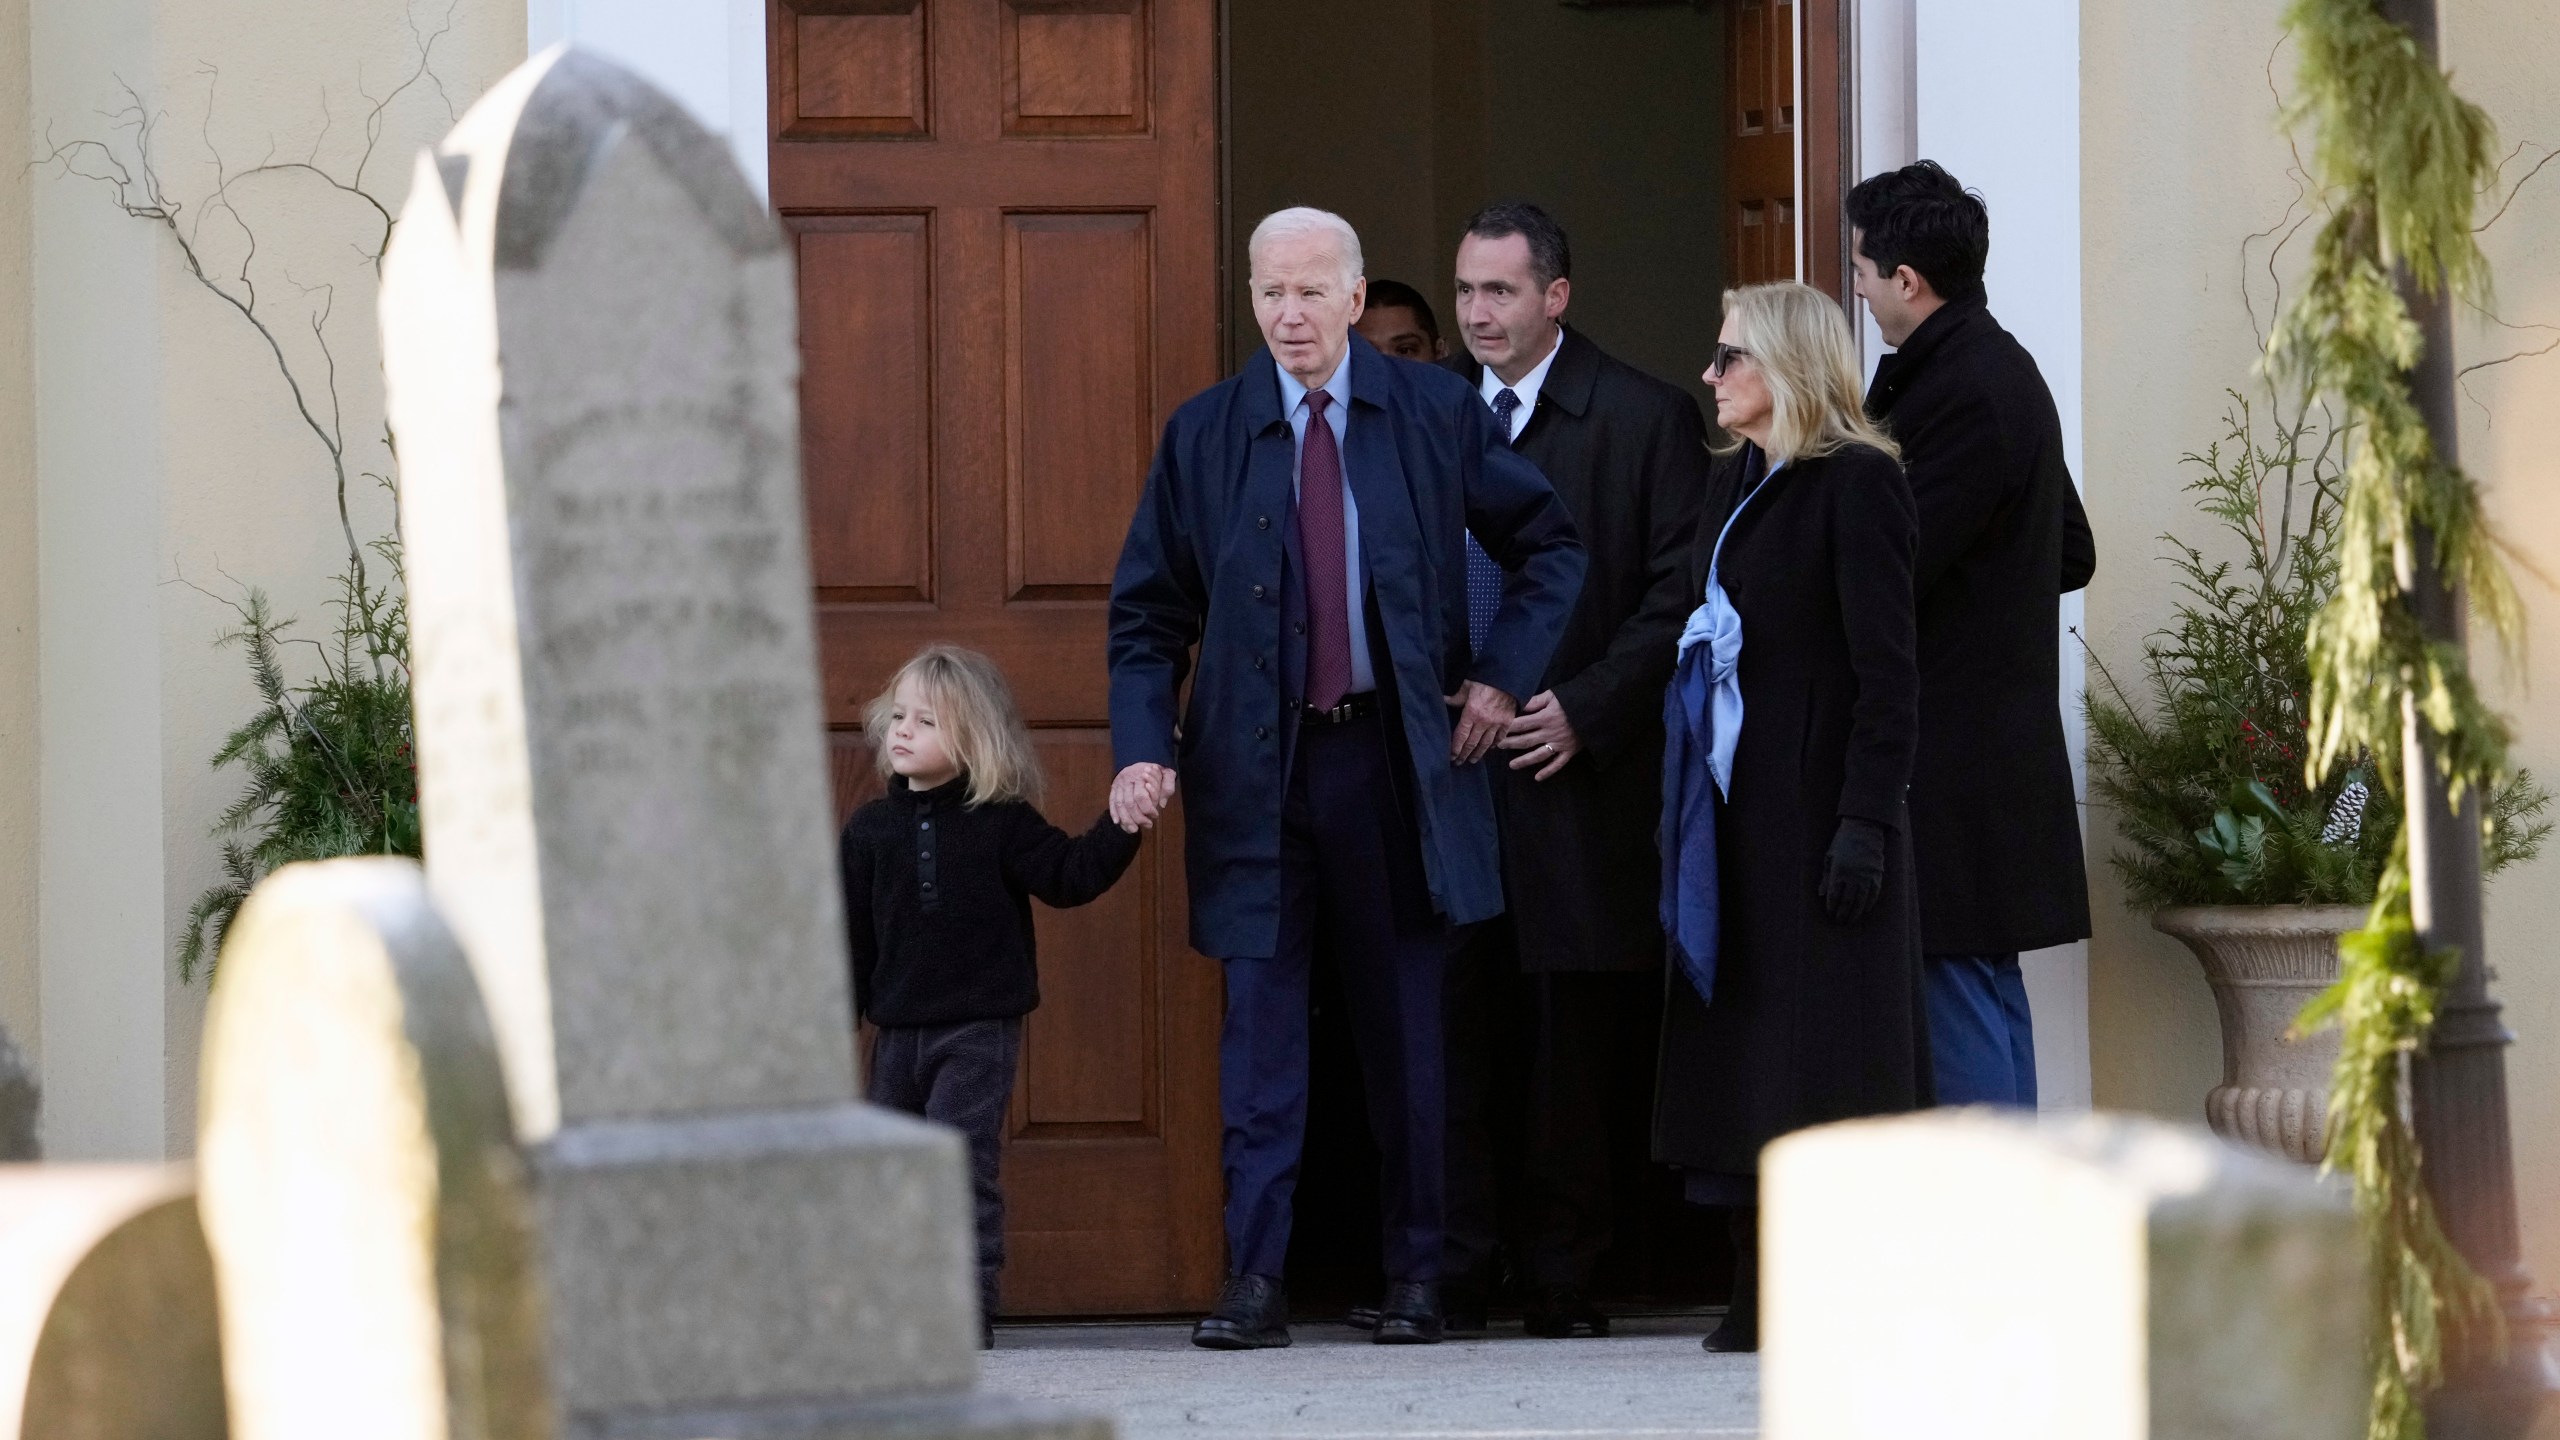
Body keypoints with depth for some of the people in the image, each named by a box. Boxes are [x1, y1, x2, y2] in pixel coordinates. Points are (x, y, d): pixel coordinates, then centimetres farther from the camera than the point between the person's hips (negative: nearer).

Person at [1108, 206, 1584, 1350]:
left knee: (1404, 1025, 7)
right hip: (1255, 769, 0)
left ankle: (1414, 1276, 15)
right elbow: (1149, 611, 4)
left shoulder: (1436, 415, 2)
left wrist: (1503, 677, 3)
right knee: (1260, 1025, -3)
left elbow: (1550, 546, 13)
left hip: (1396, 760, 0)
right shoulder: (1203, 434, 3)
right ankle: (1254, 1279, -2)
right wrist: (1143, 749, -9)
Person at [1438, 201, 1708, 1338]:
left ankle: (1561, 1277, 6)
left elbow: (1682, 593, -3)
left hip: (1574, 770, -3)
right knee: (1449, 1019, -1)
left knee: (1575, 1038, 1)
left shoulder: (1645, 419, 0)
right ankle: (1448, 1266, 3)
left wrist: (1586, 710, -11)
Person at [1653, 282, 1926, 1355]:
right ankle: (1761, 1294, 9)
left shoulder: (1855, 484, -10)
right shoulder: (1734, 485, 14)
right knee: (1739, 1041, 6)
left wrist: (1865, 821, -20)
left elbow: (1886, 672, -14)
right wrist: (1691, 804, 11)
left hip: (1817, 806, -8)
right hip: (1735, 805, 8)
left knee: (1827, 1053, -6)